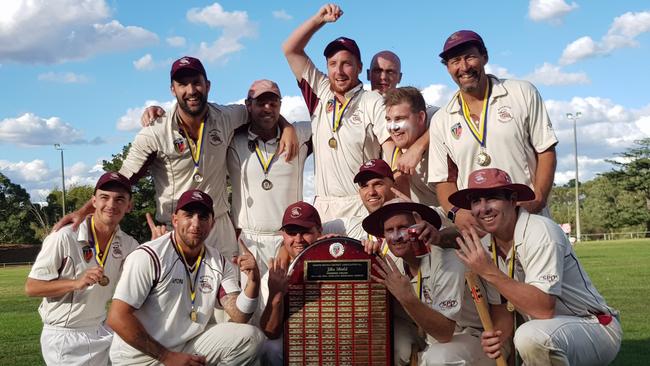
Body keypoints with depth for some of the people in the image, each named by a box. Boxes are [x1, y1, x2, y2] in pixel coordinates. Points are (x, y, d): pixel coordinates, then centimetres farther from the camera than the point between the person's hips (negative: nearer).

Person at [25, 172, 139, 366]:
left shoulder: (128, 244, 1)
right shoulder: (64, 238, -17)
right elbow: (31, 287, -13)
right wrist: (76, 283, -27)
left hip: (102, 333, 5)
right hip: (63, 338, -5)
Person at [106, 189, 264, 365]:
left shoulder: (220, 264, 1)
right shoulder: (149, 257, -16)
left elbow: (239, 317, -6)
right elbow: (117, 317, -19)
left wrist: (253, 281, -25)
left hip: (189, 347, 5)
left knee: (250, 337, -10)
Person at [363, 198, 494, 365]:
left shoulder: (447, 262, -24)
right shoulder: (393, 261, -6)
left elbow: (445, 333, -27)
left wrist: (406, 297, -39)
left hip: (463, 337, -5)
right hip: (423, 332, 5)